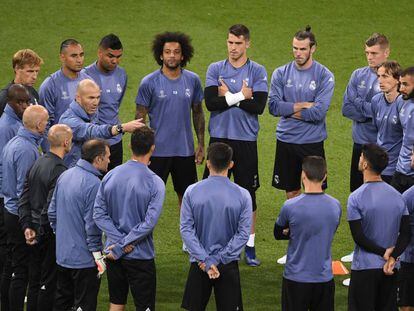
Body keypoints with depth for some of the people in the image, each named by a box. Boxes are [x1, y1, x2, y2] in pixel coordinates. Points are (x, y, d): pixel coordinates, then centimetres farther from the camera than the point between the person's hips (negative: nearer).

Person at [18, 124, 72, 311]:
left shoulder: (38, 163, 6)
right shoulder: (59, 171, -21)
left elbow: (24, 200, 7)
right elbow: (51, 209, -24)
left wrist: (27, 226, 5)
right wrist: (41, 235, -13)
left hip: (36, 229, 9)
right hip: (50, 233, -9)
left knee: (35, 280, 19)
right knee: (49, 283, 2)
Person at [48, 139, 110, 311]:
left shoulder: (64, 176, 4)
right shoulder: (93, 184, -21)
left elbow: (52, 211, 12)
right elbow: (92, 225, -20)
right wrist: (98, 255, -13)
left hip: (62, 256, 8)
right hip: (84, 258, -8)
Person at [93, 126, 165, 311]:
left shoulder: (110, 176, -2)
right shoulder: (155, 183, -15)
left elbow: (99, 214, -5)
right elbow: (149, 222, -21)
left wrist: (119, 241, -11)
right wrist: (121, 247, -16)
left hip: (113, 256, 5)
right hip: (141, 256, -5)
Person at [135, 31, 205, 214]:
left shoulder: (192, 80, 2)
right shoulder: (149, 83, -8)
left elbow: (198, 113, 11)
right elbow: (140, 118, -3)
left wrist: (201, 144, 7)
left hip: (185, 150, 3)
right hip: (157, 150, -3)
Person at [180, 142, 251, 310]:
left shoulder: (192, 191, -8)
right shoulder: (242, 195, -9)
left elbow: (186, 229, -10)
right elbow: (243, 234, -11)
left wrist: (206, 260, -12)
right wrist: (218, 259, -12)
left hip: (199, 264, 1)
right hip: (229, 265, -1)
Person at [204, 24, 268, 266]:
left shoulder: (258, 71, 0)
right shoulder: (215, 70, 4)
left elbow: (259, 106, -13)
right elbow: (210, 102, -11)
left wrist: (228, 96, -10)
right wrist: (241, 96, -13)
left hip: (246, 140, -1)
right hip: (219, 137, 1)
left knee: (248, 192, 4)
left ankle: (250, 246, 13)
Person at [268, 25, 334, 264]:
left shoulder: (324, 76, -5)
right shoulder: (281, 74, 4)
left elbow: (319, 112, -15)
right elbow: (274, 106, -7)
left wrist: (290, 110, -8)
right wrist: (302, 106, -13)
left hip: (312, 143, -3)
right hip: (286, 142, 3)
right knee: (292, 193, 10)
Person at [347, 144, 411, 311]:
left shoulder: (356, 198, -13)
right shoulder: (397, 195, 2)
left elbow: (358, 237, -15)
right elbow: (406, 233, -2)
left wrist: (383, 252, -8)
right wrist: (392, 257, -11)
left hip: (365, 267, -5)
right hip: (390, 268, 5)